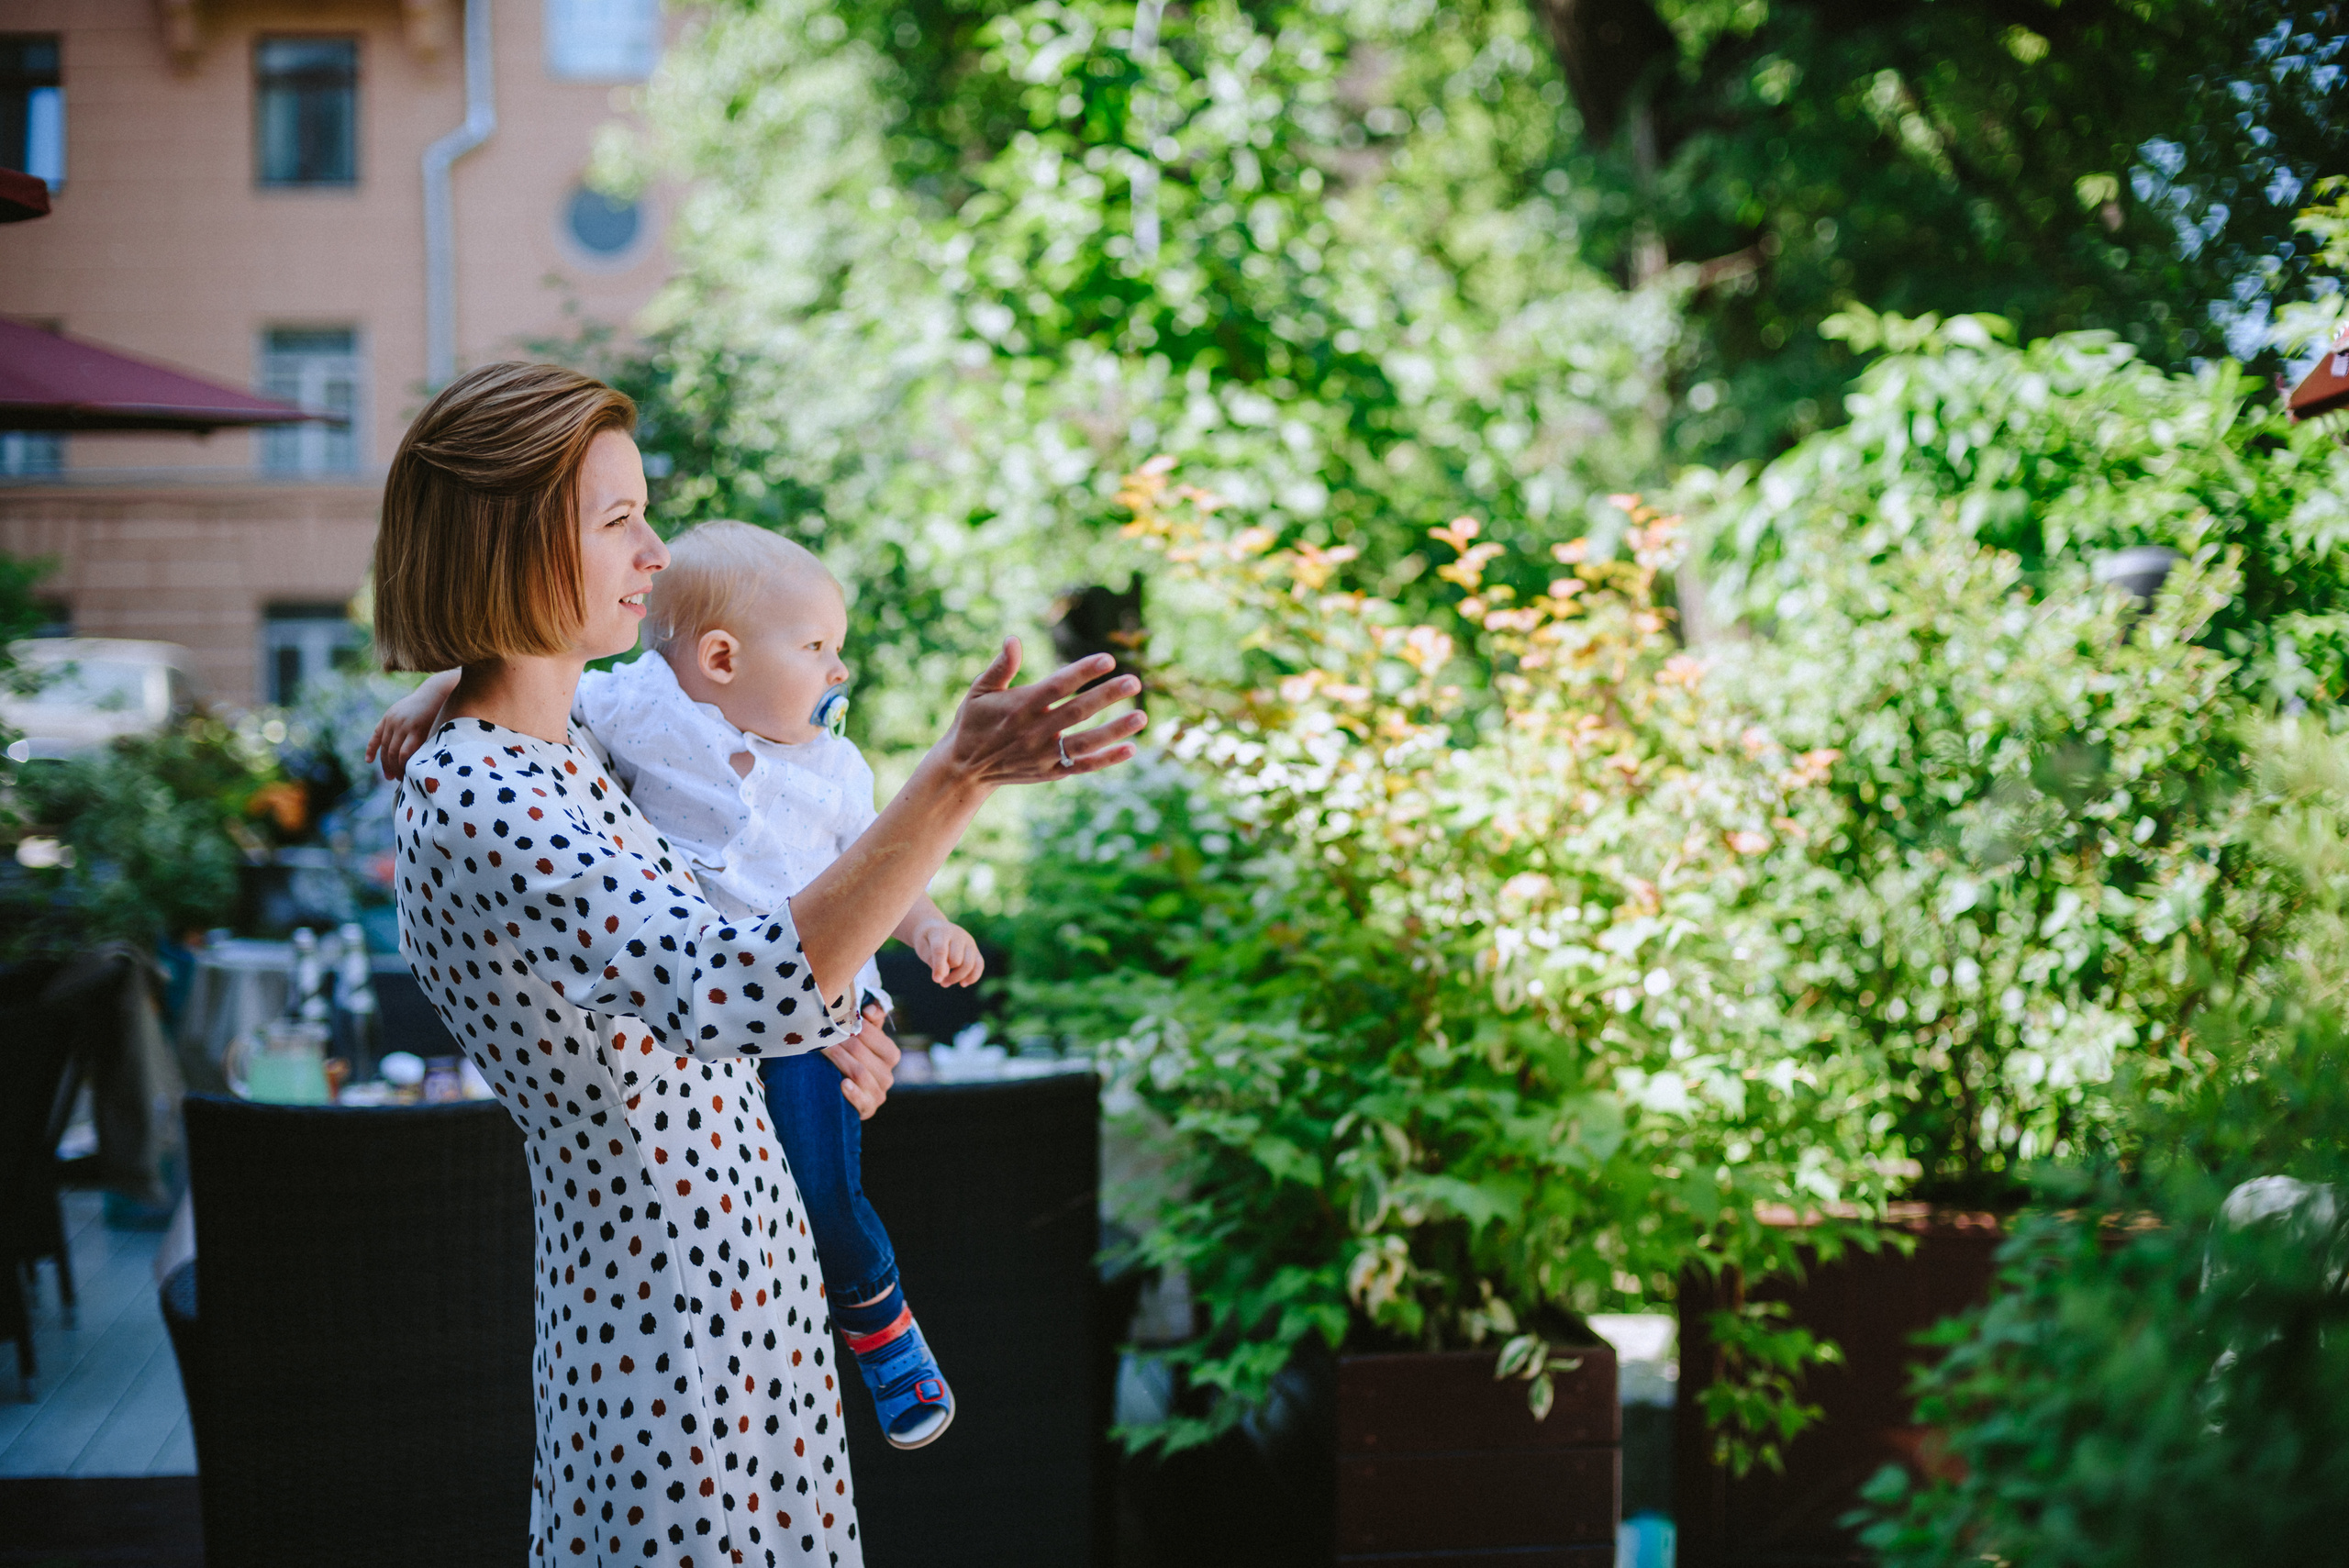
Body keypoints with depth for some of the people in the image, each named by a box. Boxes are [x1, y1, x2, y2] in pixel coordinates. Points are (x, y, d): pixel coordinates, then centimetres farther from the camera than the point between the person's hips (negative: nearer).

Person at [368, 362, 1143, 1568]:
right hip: (671, 1324, -10)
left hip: (742, 1277, 10)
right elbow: (744, 987, -39)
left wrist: (803, 1035, 8)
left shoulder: (554, 756, 7)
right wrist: (959, 779, -46)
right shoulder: (475, 807, -25)